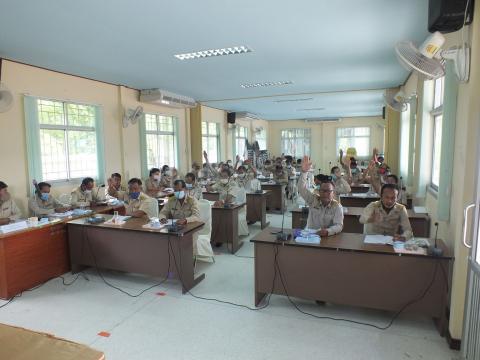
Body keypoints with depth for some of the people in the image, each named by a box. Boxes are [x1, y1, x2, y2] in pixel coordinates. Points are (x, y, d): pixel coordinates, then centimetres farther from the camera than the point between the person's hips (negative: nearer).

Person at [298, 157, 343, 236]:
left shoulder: (337, 206, -4)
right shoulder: (313, 200, 0)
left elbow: (339, 225, -11)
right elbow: (302, 189, -14)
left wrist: (328, 231, -32)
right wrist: (304, 172, -28)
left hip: (328, 237, 0)